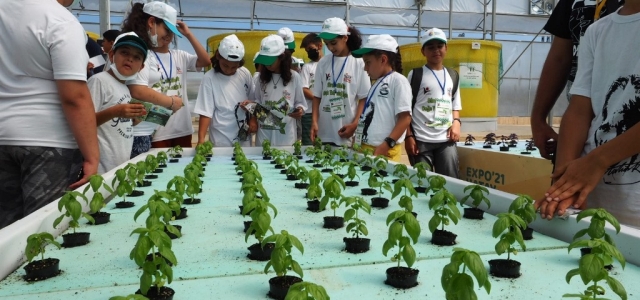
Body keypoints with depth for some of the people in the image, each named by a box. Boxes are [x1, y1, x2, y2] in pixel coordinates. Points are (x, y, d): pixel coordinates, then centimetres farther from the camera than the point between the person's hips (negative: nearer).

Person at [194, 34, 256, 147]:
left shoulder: (245, 74, -1)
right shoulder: (209, 78, -13)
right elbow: (205, 112, -13)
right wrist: (201, 140, -20)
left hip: (244, 138, 4)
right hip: (221, 140, -4)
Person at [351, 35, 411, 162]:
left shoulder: (398, 80, -6)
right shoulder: (376, 83, 17)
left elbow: (405, 118, -13)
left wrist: (385, 146, -19)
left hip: (384, 151, -7)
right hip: (366, 147, 7)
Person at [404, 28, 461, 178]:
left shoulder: (453, 75, 14)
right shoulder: (415, 74, 2)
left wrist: (456, 122, 2)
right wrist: (409, 136, -7)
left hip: (447, 140, 4)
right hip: (421, 140, -3)